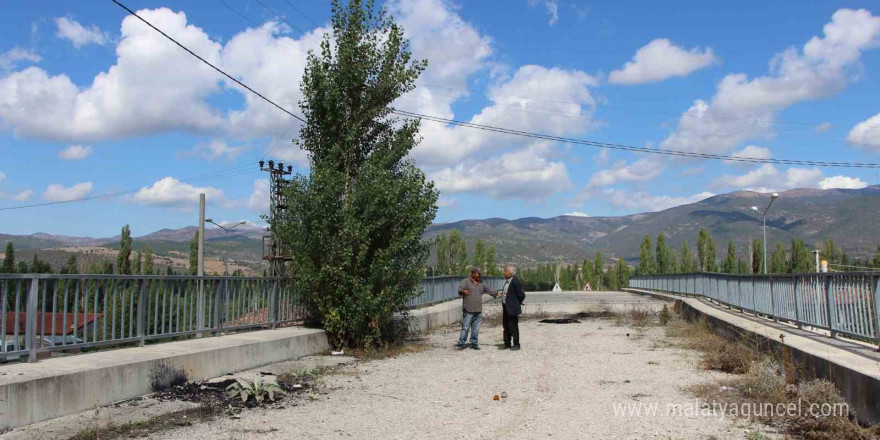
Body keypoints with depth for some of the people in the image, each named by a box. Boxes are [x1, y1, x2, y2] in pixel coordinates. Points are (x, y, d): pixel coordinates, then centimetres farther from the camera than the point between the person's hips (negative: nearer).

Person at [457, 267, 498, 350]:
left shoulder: (481, 283, 15)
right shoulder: (466, 281, -3)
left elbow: (489, 290, 23)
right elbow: (460, 289, -16)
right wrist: (463, 291, -38)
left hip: (478, 310, 6)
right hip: (468, 310, -5)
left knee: (476, 328, 7)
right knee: (465, 328, -6)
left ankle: (474, 343, 15)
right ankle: (461, 344, 1)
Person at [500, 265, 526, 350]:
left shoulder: (515, 282, -18)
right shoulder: (507, 281, 9)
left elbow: (521, 295, -16)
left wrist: (517, 303, -3)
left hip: (512, 308, -9)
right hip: (505, 308, 9)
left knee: (513, 327, -1)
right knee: (506, 327, 15)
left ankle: (516, 344, 9)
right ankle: (507, 343, 24)